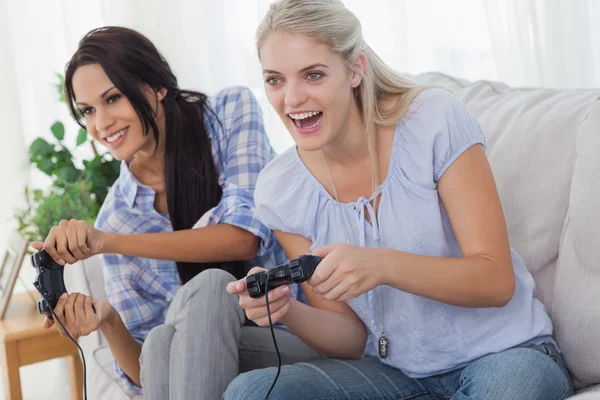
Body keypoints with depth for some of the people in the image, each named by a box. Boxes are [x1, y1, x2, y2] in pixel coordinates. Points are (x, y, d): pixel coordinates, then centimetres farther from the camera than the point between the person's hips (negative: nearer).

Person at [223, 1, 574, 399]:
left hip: (501, 354, -1)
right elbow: (352, 338, 0)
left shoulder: (436, 121, -14)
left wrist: (383, 265, -33)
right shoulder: (279, 190, -5)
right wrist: (287, 310, -23)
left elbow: (497, 280, -17)